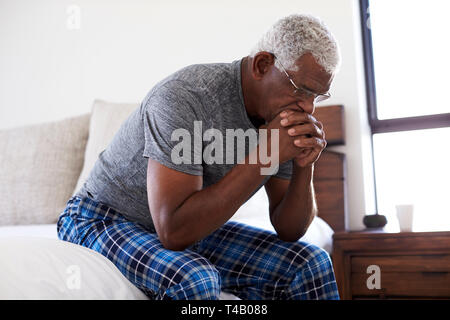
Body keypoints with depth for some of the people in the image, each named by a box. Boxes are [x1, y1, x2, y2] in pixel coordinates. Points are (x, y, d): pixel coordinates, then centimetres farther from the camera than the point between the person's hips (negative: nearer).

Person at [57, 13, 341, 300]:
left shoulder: (282, 106, -7)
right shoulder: (186, 96, -29)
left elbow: (289, 230, -5)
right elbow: (173, 230, -36)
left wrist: (304, 166, -25)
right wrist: (263, 155, -36)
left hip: (192, 227, 6)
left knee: (310, 264, -7)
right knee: (192, 280, -37)